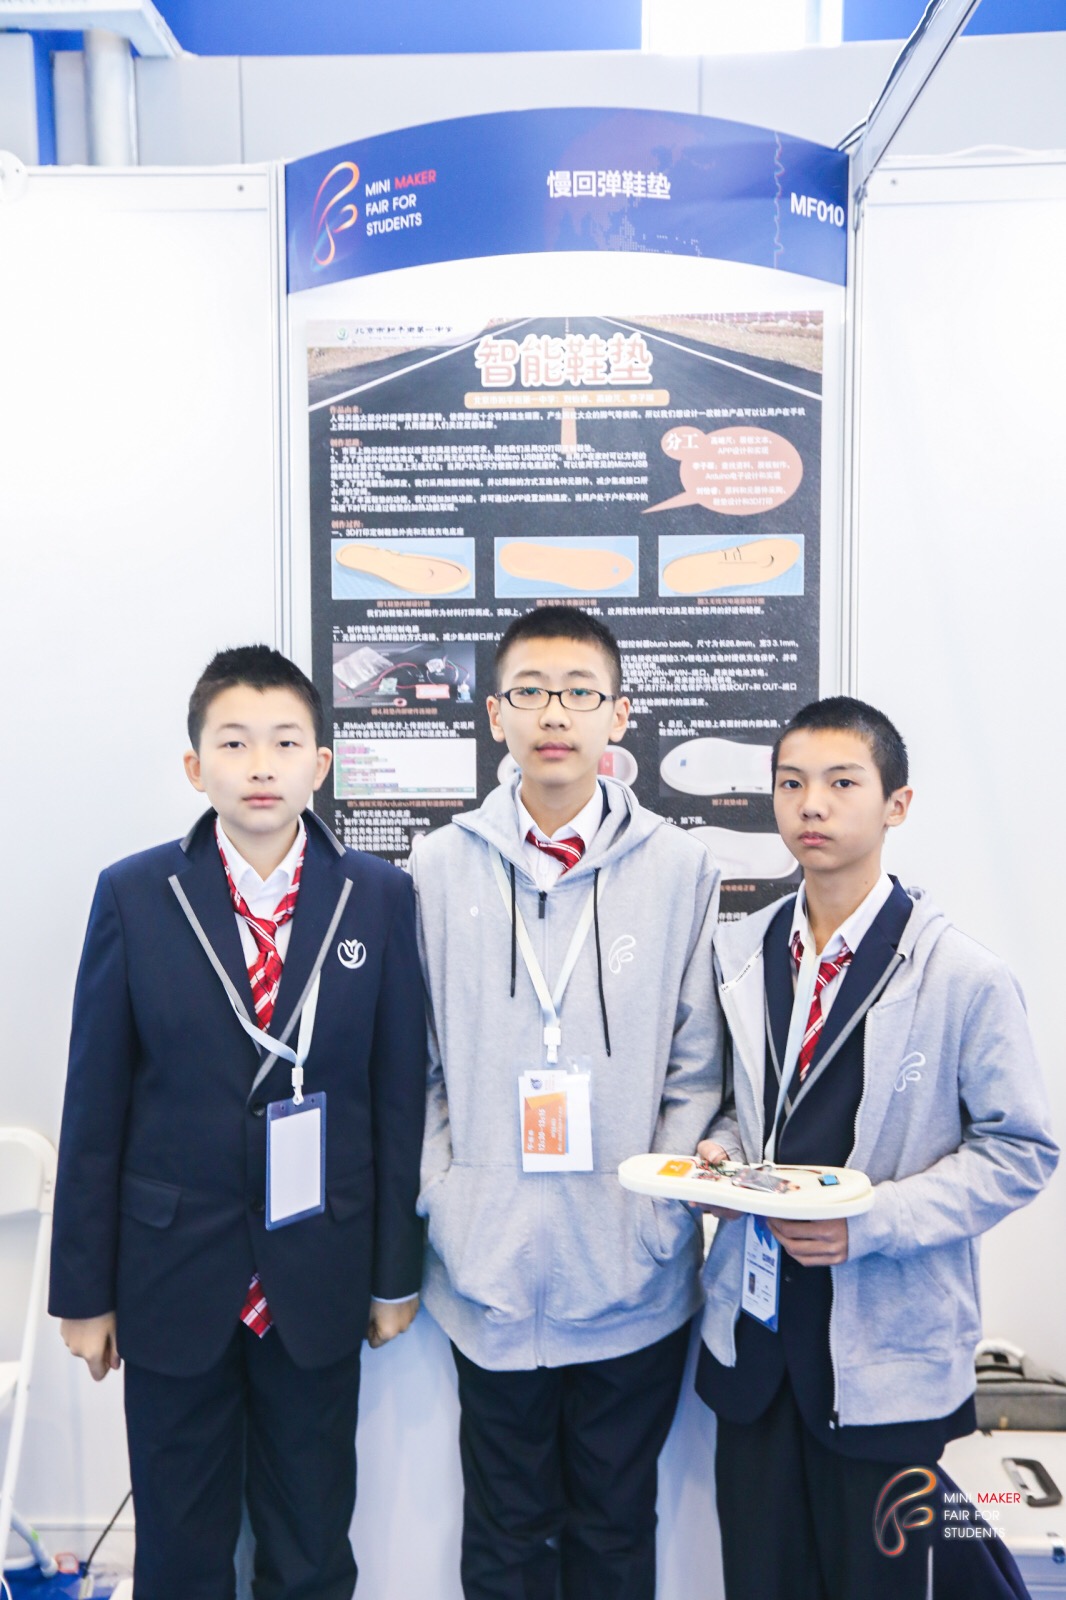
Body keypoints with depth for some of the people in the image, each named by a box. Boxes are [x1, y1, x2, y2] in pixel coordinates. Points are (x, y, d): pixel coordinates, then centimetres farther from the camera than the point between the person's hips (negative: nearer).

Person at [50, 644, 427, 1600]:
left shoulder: (382, 897, -5)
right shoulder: (133, 895, -6)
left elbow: (399, 1096, -2)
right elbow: (95, 1105, -3)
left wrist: (396, 1273, 1)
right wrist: (84, 1289, -1)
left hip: (319, 1283, 1)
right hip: (173, 1278, 0)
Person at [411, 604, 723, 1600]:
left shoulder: (679, 869, -5)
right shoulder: (439, 871, -3)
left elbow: (695, 1069, 0)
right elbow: (415, 1067, 2)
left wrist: (662, 1209, -8)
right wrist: (444, 1204, -5)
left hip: (635, 1279, 0)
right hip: (489, 1269, 1)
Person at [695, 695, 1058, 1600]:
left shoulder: (964, 977, -13)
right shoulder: (737, 955, 2)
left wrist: (871, 1221, -19)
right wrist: (721, 1150, -8)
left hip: (889, 1351, -4)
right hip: (753, 1328, 4)